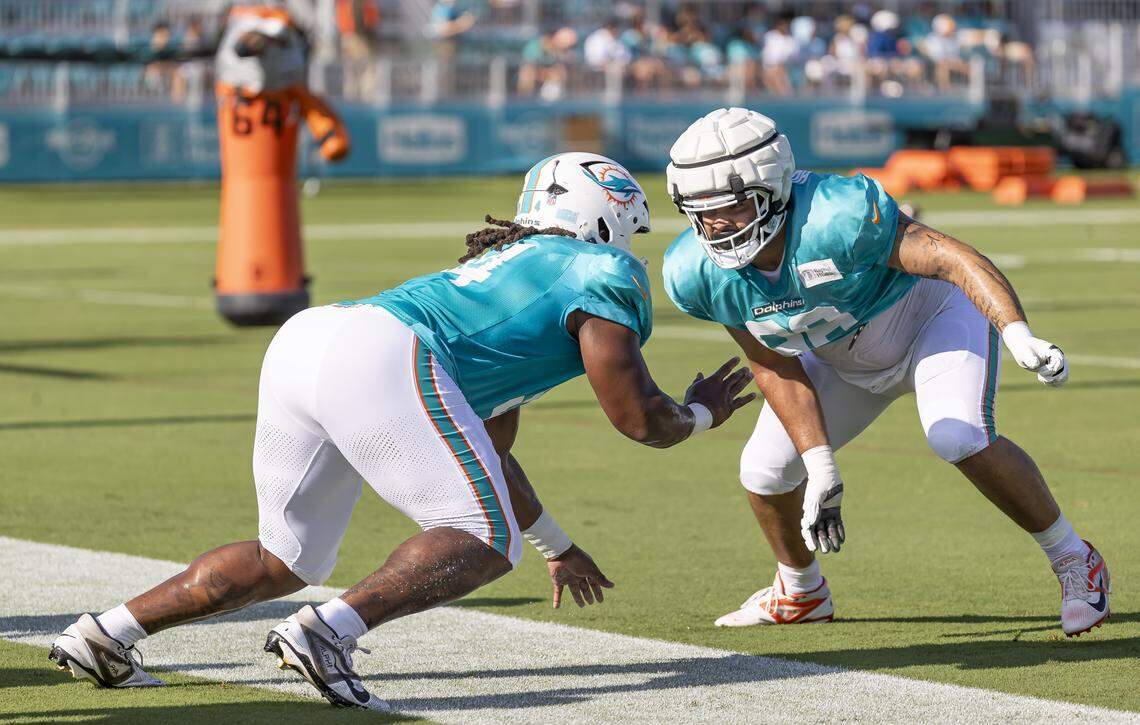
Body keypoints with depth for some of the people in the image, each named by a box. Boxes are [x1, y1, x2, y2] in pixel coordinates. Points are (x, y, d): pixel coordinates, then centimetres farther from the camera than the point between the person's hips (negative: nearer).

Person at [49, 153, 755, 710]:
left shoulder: (510, 265, 38)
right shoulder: (601, 274, 12)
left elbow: (488, 449, 45)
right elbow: (640, 418, 9)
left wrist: (557, 545, 54)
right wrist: (702, 412, 31)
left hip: (301, 339, 9)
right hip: (376, 360, -9)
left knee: (287, 559, 22)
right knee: (485, 540, -3)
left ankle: (105, 634, 16)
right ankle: (331, 631, -23)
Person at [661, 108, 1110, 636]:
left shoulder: (836, 217, -41)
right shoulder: (695, 273, -23)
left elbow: (952, 257, -37)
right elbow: (776, 368, -11)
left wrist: (1018, 335, -51)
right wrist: (820, 465, -17)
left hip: (932, 315, -5)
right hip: (843, 362, 6)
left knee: (959, 439, -29)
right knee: (766, 470, 0)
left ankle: (1074, 562, -8)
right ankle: (800, 592, 33)